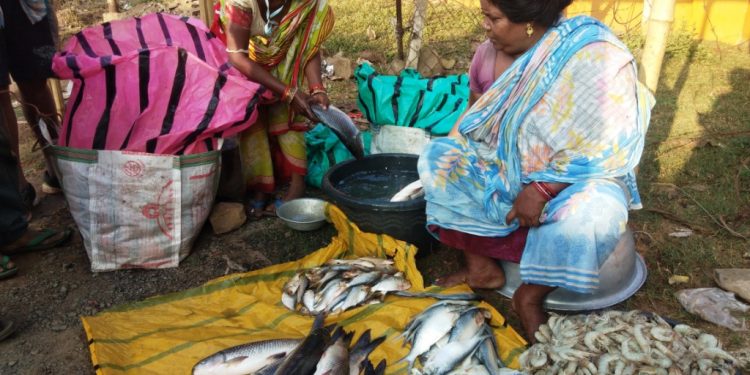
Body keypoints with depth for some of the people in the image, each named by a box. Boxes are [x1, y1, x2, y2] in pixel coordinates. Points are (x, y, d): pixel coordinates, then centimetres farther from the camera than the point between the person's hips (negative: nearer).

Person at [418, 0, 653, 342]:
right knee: (436, 157, -11)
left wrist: (542, 189, -29)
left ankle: (530, 297, -12)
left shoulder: (596, 56, -24)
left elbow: (607, 145, -26)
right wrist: (459, 149, -1)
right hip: (506, 166, 6)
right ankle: (480, 266, -10)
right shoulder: (492, 51, -6)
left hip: (577, 177, -5)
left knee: (590, 215, -37)